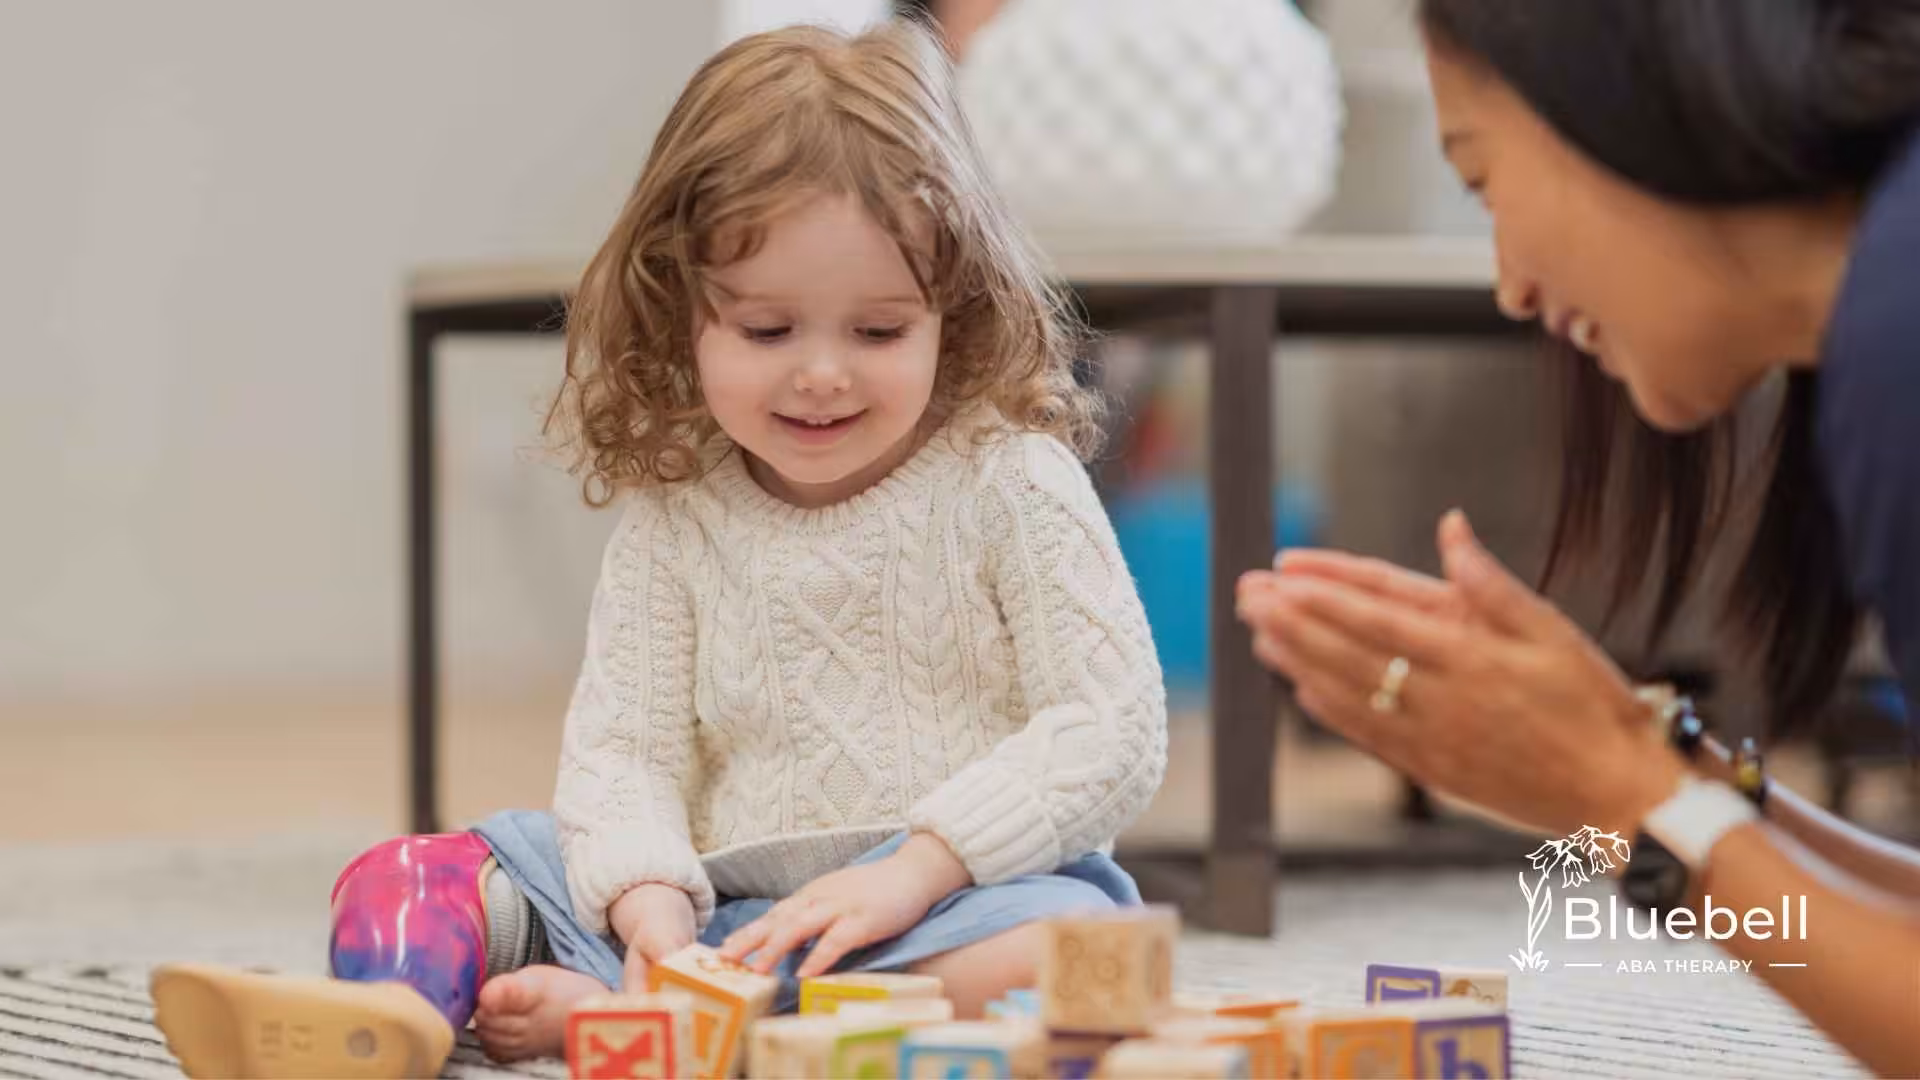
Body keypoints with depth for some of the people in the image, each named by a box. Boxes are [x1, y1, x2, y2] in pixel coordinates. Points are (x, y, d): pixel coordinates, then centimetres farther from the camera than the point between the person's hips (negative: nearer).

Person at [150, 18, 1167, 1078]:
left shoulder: (1011, 486, -2)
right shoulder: (672, 518, 7)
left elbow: (1110, 733, -9)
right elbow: (624, 745, 1)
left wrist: (915, 869, -19)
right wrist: (650, 902, -21)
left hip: (963, 890, -3)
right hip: (722, 907, 3)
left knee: (1070, 948, -38)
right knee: (409, 879, -8)